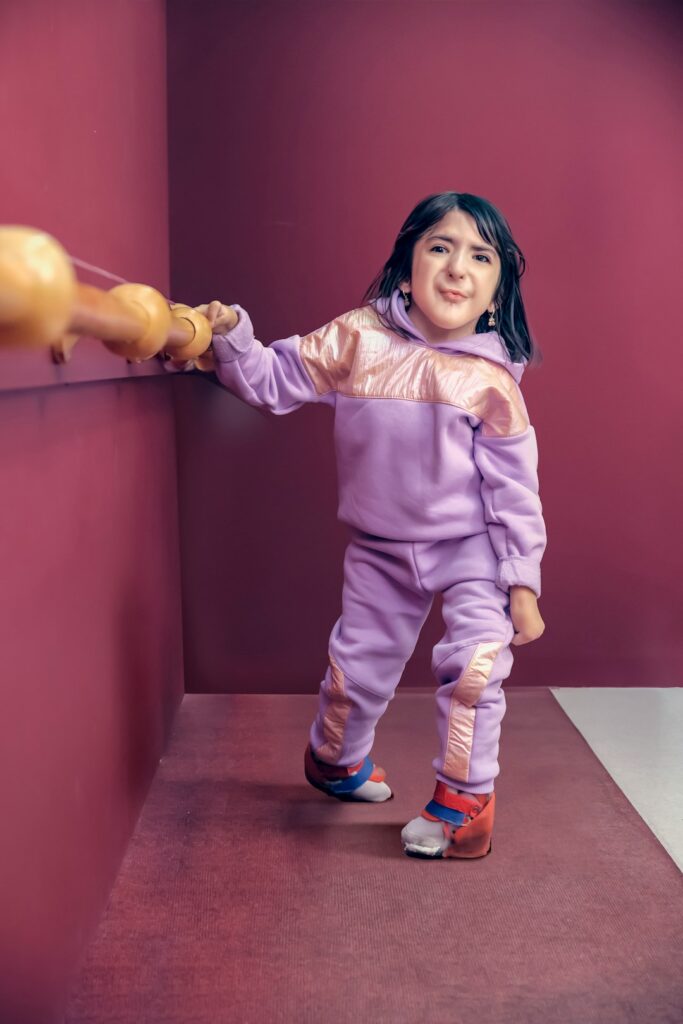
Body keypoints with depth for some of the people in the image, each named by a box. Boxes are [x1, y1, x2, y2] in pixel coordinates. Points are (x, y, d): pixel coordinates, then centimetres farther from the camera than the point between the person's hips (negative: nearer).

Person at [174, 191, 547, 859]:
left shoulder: (490, 380, -16)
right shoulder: (357, 338, -12)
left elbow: (514, 486, -11)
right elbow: (273, 382, -6)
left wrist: (522, 580, -10)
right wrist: (230, 336, -24)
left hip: (471, 546, -1)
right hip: (379, 550, 2)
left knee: (475, 660, -19)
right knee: (359, 665, 13)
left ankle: (464, 796, 3)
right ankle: (336, 758, 44)